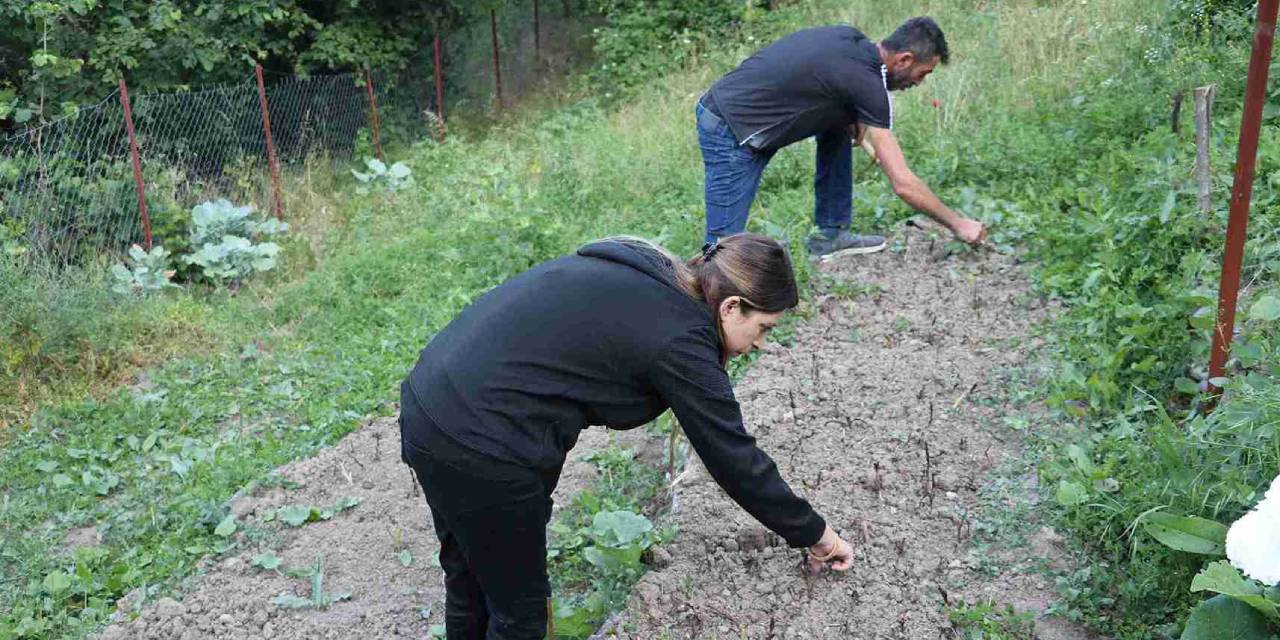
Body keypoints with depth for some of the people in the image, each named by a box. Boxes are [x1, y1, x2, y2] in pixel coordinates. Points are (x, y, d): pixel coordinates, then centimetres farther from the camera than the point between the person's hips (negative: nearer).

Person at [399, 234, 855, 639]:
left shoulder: (640, 269, 9)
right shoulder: (680, 340, -14)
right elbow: (736, 460, -8)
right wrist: (814, 535, 5)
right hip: (479, 450, -9)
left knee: (471, 579, 27)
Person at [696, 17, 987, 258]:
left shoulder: (853, 39, 6)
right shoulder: (868, 83, -17)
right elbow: (903, 184, -16)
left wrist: (857, 128, 6)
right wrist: (957, 223, -3)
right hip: (729, 130, -9)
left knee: (839, 126, 15)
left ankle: (831, 233, 19)